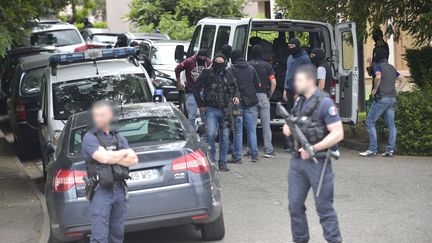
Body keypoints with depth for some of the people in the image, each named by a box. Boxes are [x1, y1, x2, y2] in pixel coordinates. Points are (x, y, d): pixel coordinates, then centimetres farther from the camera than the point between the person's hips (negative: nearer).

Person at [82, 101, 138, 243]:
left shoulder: (119, 138, 14)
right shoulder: (89, 138, -3)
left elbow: (134, 160, 4)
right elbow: (103, 157, -19)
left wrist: (112, 158, -9)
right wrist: (125, 152, -3)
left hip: (119, 190, 5)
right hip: (101, 192, -5)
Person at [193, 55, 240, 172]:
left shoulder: (228, 75, 8)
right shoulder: (207, 74, 0)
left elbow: (235, 87, 20)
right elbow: (196, 88, 6)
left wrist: (236, 96, -2)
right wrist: (201, 105, 3)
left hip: (225, 110, 3)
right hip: (211, 110, -3)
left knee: (225, 137, 4)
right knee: (211, 135, -13)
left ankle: (222, 162, 14)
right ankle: (211, 160, 1)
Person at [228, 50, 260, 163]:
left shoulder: (231, 70, -5)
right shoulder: (251, 68, 8)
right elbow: (258, 84, 10)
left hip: (237, 103, -3)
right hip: (251, 103, 3)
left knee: (238, 131, 0)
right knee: (252, 130, 9)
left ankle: (237, 156, 0)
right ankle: (254, 155, 9)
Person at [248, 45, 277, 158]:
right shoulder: (267, 66, 0)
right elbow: (273, 82, -5)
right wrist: (270, 95, 8)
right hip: (263, 96, 0)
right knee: (266, 124, 3)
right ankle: (268, 150, 1)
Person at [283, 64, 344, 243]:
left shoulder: (324, 103, -12)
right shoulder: (299, 102, 12)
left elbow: (338, 134, -16)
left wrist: (313, 149, -22)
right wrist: (288, 128, 2)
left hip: (317, 163, -7)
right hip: (297, 161, 7)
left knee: (324, 208, -1)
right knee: (295, 205, 10)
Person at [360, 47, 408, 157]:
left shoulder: (378, 66, -4)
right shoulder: (392, 68, 18)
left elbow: (378, 77, -26)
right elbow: (404, 80, 22)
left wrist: (375, 89, -12)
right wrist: (396, 91, 15)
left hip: (382, 98, -7)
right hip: (392, 98, 7)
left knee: (370, 122, -1)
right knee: (391, 124, 8)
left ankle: (372, 149, -5)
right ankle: (391, 149, 3)